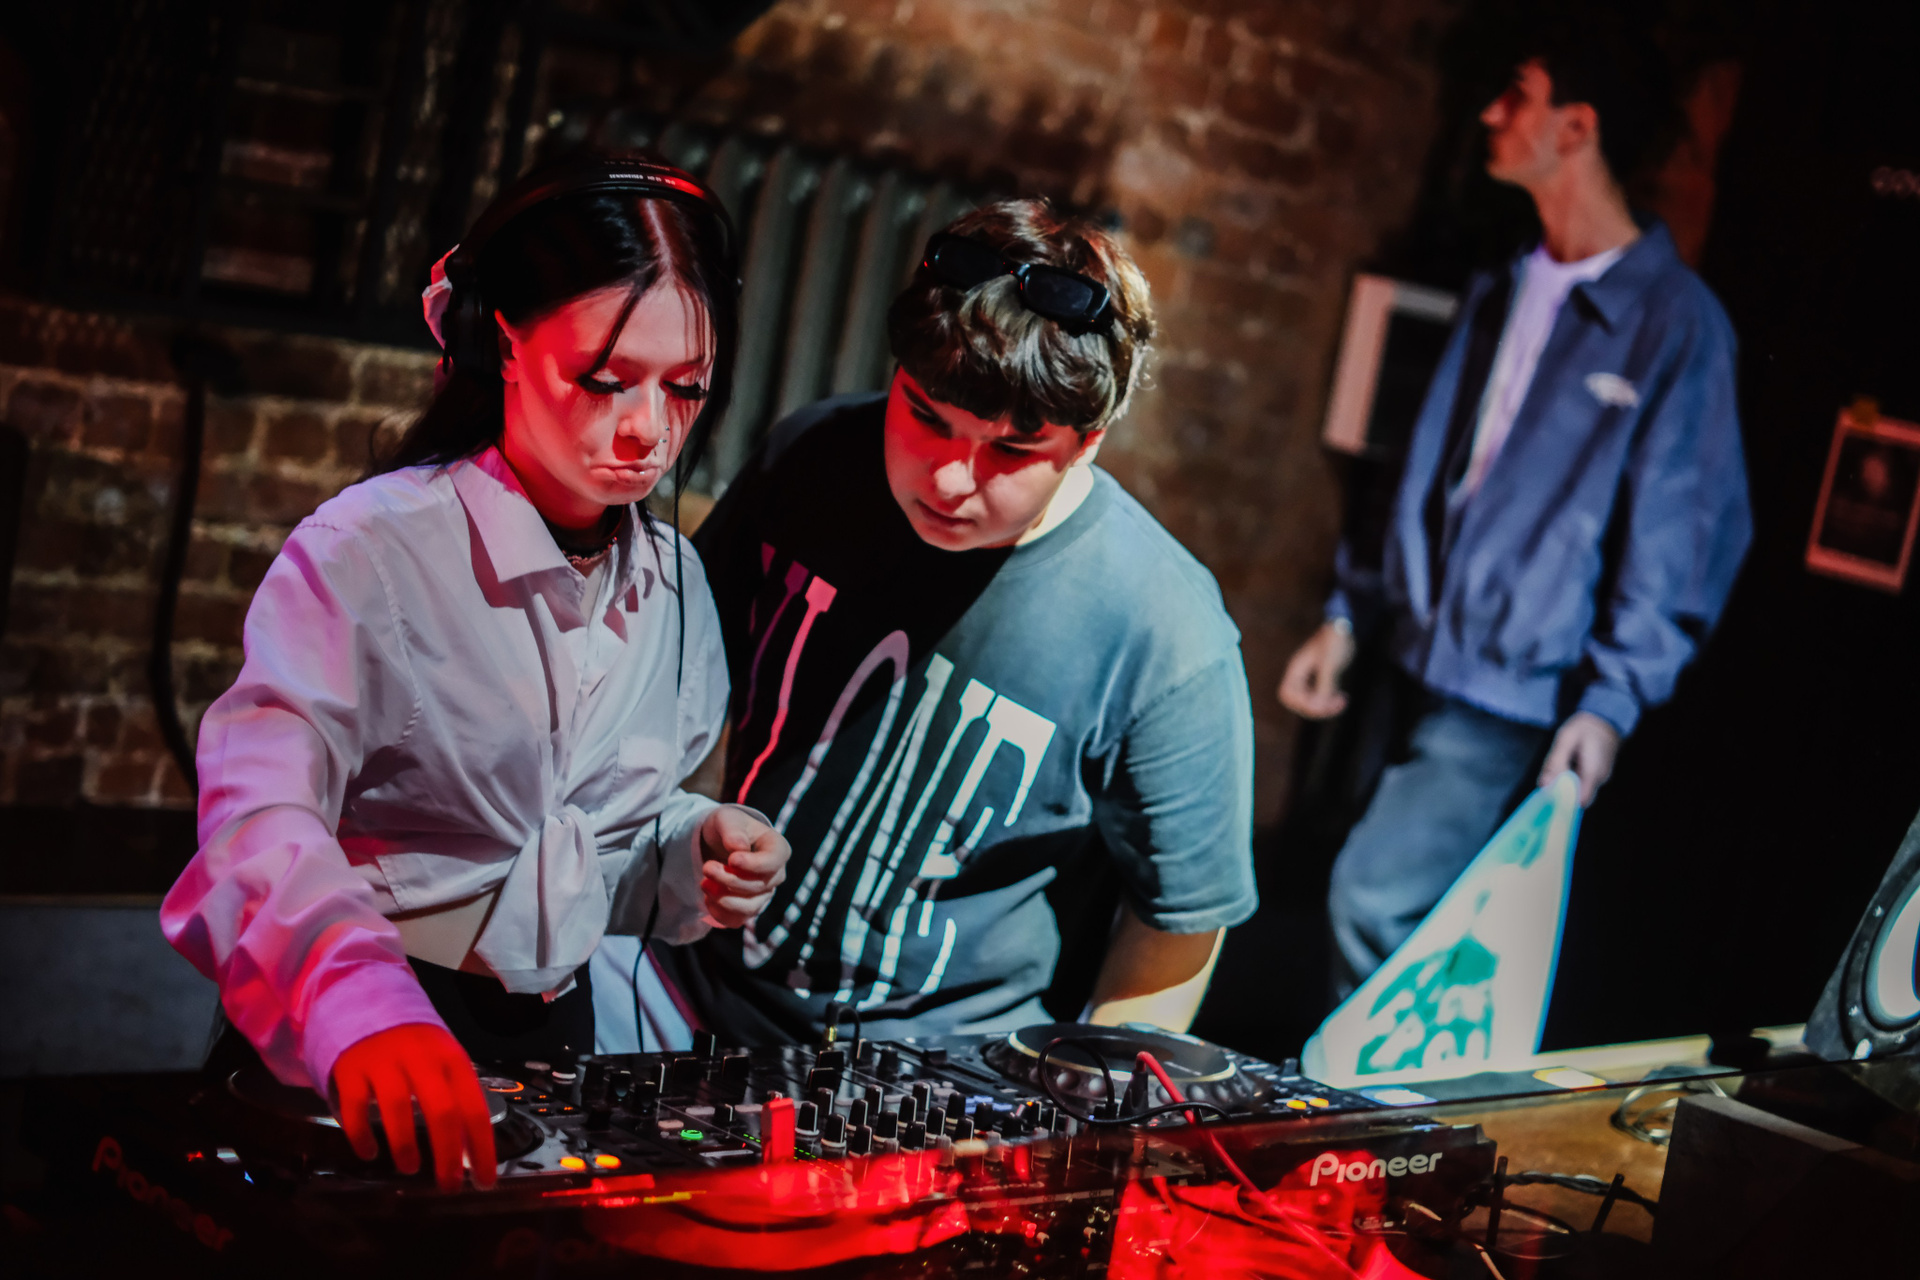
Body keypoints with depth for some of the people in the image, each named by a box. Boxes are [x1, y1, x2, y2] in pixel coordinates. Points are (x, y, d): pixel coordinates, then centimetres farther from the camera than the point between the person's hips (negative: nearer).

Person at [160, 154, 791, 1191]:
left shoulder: (673, 580, 8)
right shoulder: (368, 550, -11)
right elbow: (260, 814, -26)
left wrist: (691, 855, -2)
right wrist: (362, 1004, -43)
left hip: (555, 1034, 5)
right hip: (361, 1068, -5)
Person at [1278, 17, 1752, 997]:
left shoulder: (1675, 319, -9)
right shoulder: (1503, 292, 14)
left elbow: (1678, 533, -12)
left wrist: (1613, 700, -19)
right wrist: (1351, 615, 14)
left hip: (1521, 690, -7)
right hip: (1423, 662, 7)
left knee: (1375, 892, -18)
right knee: (1408, 920, 13)